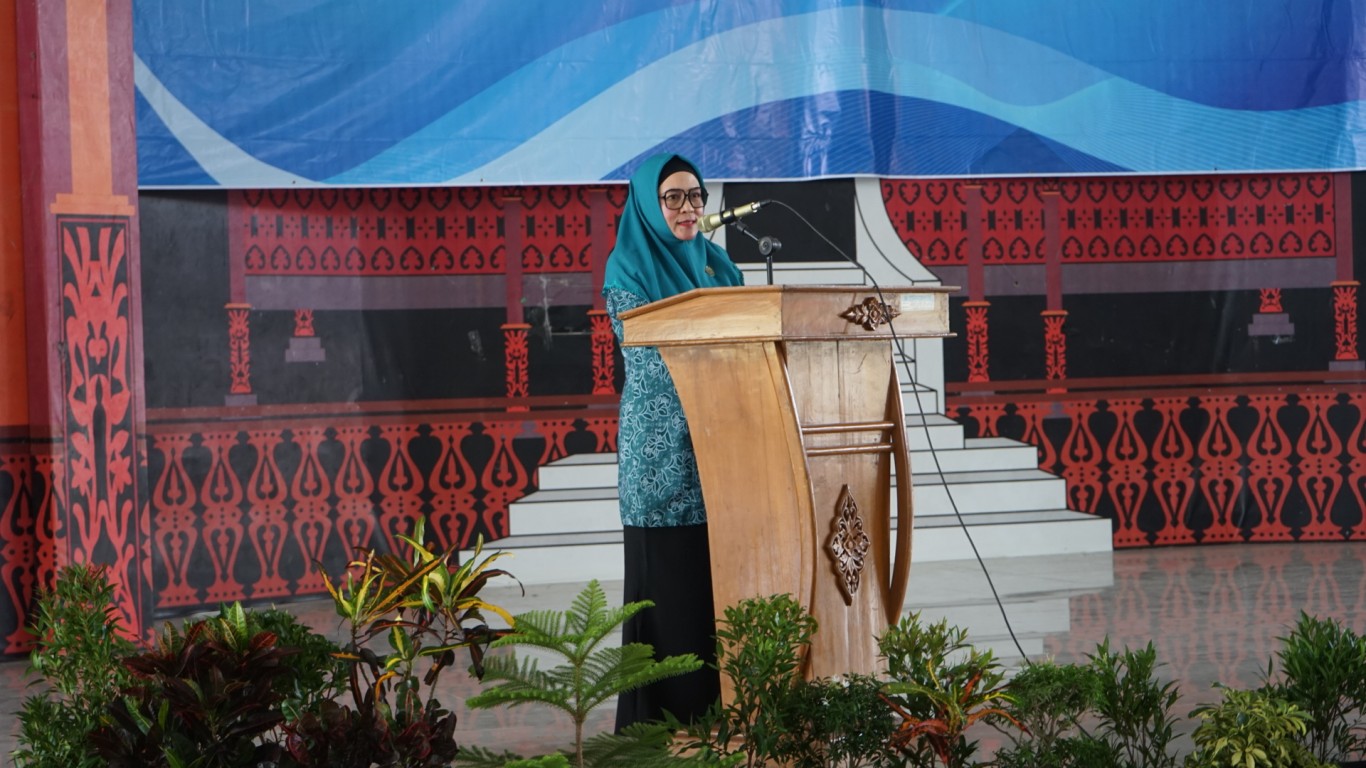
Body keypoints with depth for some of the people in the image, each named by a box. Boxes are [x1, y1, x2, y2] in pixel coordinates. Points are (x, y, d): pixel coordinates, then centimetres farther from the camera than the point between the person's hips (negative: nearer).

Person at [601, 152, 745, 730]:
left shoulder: (718, 265, 15)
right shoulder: (628, 269, -3)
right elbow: (650, 356, -13)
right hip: (663, 448, -5)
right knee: (668, 579, -3)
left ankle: (720, 700, 11)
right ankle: (661, 715, 2)